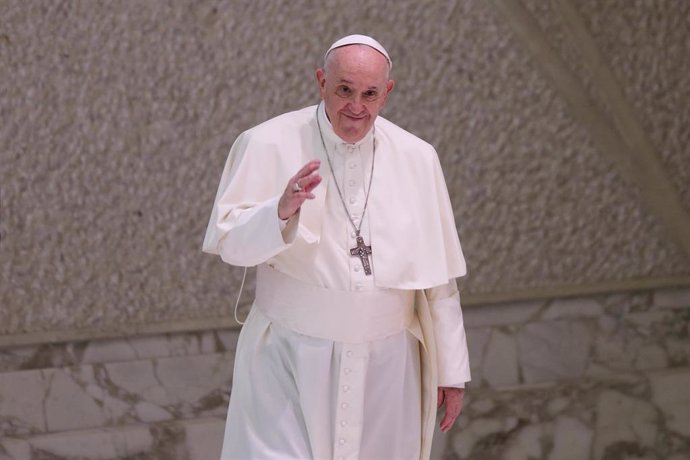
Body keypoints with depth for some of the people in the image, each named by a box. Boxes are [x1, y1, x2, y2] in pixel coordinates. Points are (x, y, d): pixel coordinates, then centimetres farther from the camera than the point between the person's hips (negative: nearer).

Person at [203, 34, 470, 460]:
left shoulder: (416, 158, 0)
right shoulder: (268, 145, -8)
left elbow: (439, 278, 5)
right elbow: (229, 241, -13)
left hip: (384, 366, 3)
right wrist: (281, 211, -33)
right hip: (290, 361, -2)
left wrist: (452, 370, 7)